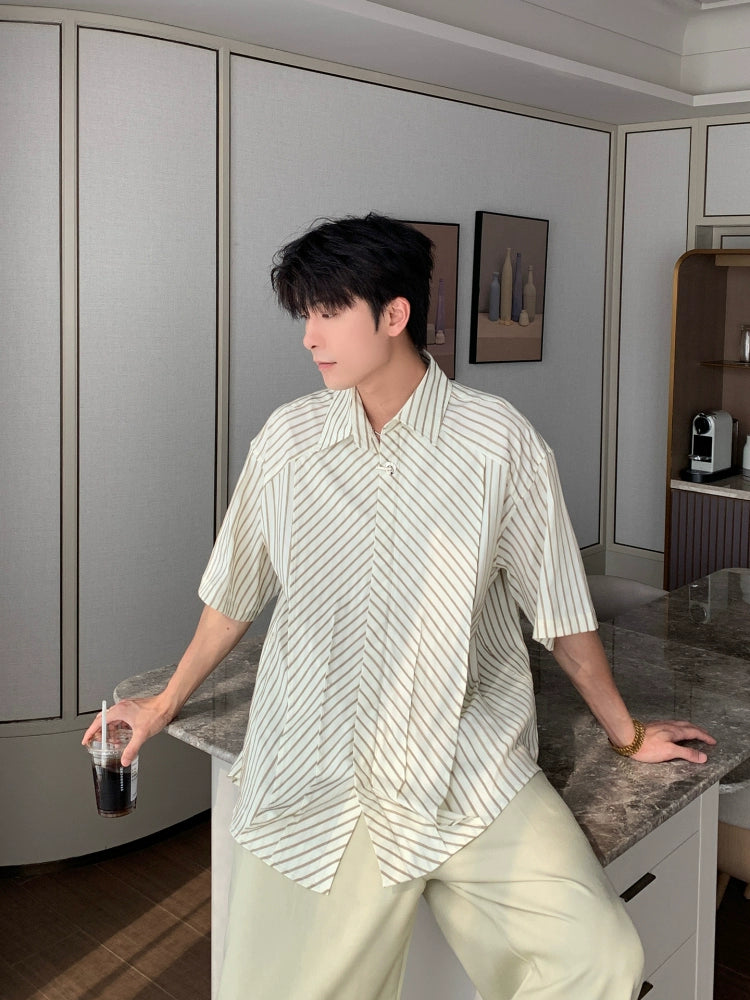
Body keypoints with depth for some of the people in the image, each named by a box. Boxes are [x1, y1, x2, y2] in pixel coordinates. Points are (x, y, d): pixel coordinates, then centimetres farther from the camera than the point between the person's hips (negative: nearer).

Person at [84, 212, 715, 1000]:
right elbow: (235, 593, 16)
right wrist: (166, 703, 26)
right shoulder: (287, 440, 3)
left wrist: (627, 735, 15)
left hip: (474, 771, -1)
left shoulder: (500, 443, -5)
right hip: (315, 779, 2)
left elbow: (559, 608, 6)